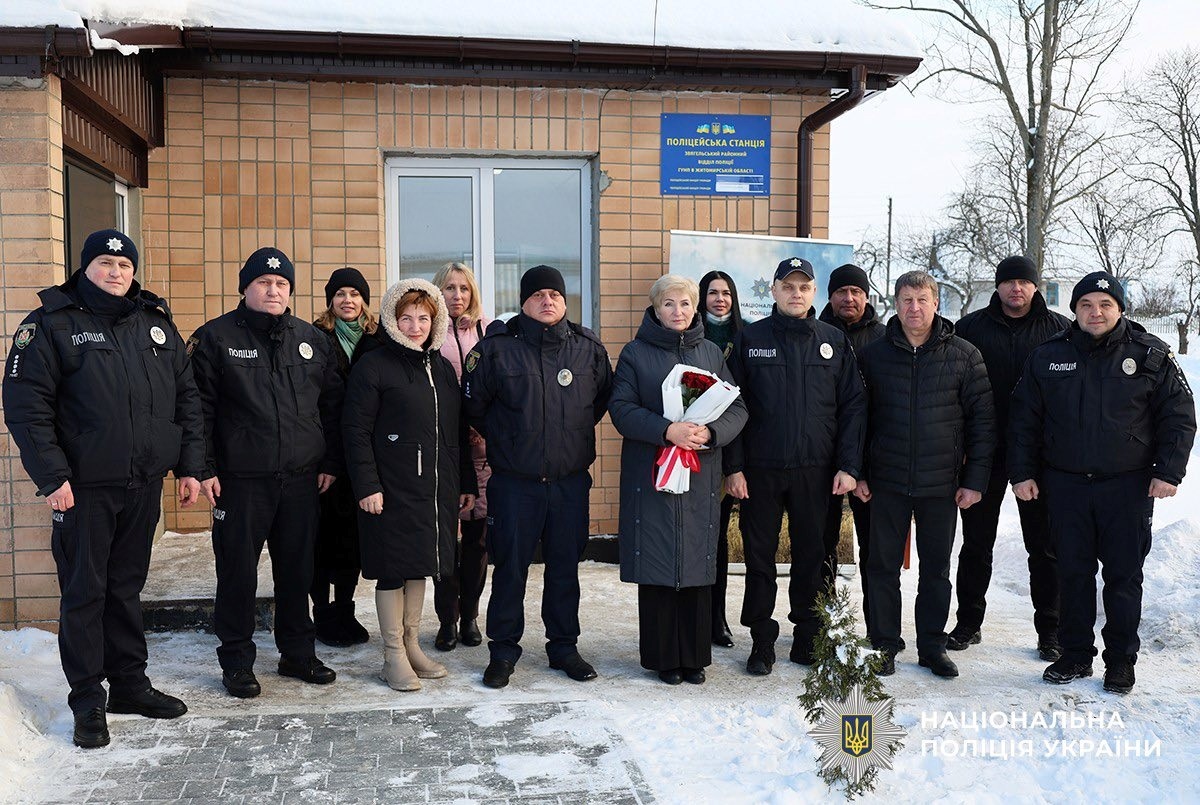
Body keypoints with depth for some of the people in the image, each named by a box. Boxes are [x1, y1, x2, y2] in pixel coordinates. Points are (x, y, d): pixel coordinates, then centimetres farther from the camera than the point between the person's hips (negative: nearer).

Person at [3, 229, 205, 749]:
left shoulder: (156, 323, 10)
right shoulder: (52, 325, -4)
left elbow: (186, 398, 12)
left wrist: (190, 466, 6)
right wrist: (51, 476, -15)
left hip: (144, 486, 4)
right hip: (83, 489, -4)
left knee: (127, 588, 15)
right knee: (84, 594, 4)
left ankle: (130, 683, 27)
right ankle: (87, 701, 16)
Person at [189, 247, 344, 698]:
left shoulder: (312, 340, 11)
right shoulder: (216, 337, -1)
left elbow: (332, 405, 13)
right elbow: (199, 407, -4)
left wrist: (331, 462, 8)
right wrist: (204, 468, -10)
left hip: (302, 479, 4)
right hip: (240, 480, -3)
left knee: (297, 571, 12)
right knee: (238, 574, 4)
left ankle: (297, 653, 27)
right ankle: (236, 662, 18)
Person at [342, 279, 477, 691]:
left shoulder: (442, 367, 13)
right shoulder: (374, 367, -6)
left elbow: (458, 431, 17)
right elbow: (356, 431, -10)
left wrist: (466, 483, 15)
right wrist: (366, 486, -16)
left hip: (436, 489, 6)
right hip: (392, 491, -6)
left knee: (420, 565, 15)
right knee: (393, 569, 2)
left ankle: (412, 644, 28)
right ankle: (394, 655, 15)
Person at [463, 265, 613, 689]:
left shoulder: (588, 347, 3)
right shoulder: (496, 347, -4)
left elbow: (602, 399, 17)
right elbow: (474, 405, 4)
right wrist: (505, 440, 9)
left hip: (571, 479, 2)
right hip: (513, 481, -2)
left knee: (565, 566, 12)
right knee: (509, 567, 4)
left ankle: (564, 646, 27)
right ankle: (503, 650, 19)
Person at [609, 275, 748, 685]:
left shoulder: (711, 353, 12)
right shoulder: (635, 353, 4)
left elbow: (738, 408, 8)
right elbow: (622, 408, -6)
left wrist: (711, 432, -13)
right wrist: (667, 430, -20)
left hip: (700, 476, 2)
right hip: (650, 474, -2)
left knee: (698, 565, 4)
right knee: (656, 566, -1)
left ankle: (694, 656, 17)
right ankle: (662, 656, 12)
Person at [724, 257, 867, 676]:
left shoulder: (834, 341, 6)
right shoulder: (750, 339, 2)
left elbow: (853, 406, 4)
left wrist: (848, 465, -4)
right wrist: (734, 466, -7)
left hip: (815, 470, 1)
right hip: (760, 469, -1)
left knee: (812, 555, 10)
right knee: (760, 556, 6)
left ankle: (808, 637, 24)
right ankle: (762, 641, 18)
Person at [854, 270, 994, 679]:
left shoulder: (964, 355, 0)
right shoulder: (874, 355, 2)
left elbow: (982, 420, 1)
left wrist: (975, 479, -3)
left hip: (942, 484, 0)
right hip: (887, 481, 0)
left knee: (936, 569, 11)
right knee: (883, 566, 6)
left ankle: (932, 645, 25)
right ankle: (883, 645, 19)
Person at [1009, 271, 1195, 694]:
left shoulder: (1151, 355, 0)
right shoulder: (1048, 357, 4)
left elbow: (1179, 416, 3)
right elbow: (1023, 419, 8)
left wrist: (1168, 471, -5)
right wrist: (1022, 472, 3)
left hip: (1128, 486, -1)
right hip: (1065, 485, 2)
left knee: (1124, 575, 6)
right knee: (1072, 573, 8)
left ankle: (1121, 660, 20)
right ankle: (1076, 655, 21)